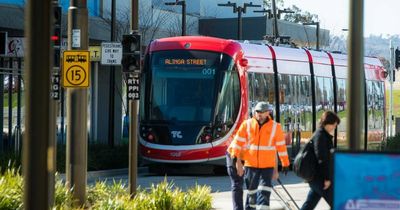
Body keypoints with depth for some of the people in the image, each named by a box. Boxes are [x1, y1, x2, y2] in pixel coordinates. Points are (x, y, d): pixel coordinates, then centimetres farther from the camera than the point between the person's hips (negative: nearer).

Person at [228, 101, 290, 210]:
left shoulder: (275, 127, 0)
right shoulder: (247, 124, 1)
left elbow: (281, 146, 5)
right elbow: (238, 142, 3)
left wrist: (285, 163, 9)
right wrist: (237, 160, -1)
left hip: (267, 165, -1)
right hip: (251, 164, 1)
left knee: (264, 192, -12)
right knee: (252, 191, 9)